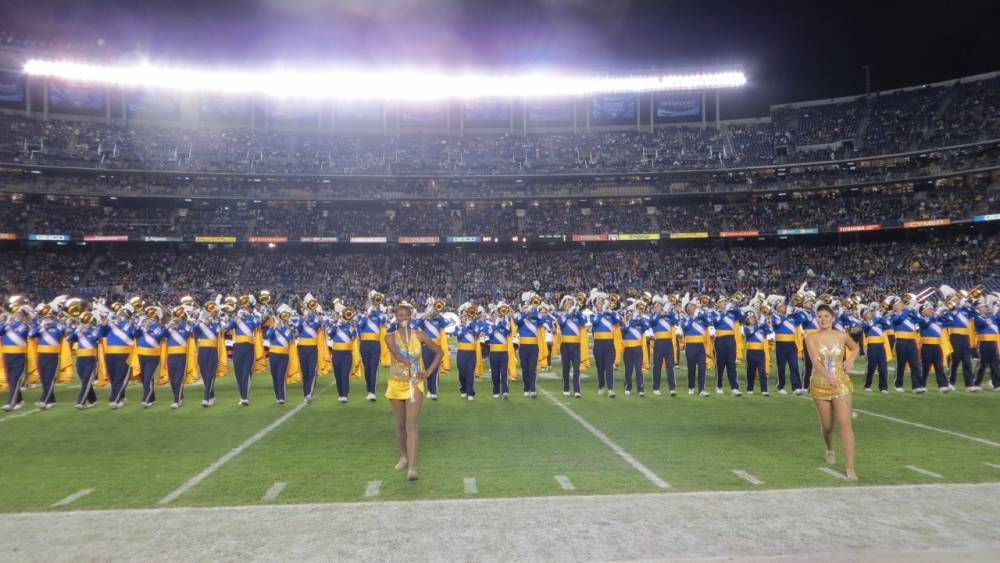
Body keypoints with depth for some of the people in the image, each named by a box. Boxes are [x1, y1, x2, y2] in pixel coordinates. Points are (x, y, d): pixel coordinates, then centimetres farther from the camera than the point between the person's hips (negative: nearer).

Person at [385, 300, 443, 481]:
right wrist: (414, 360, -16)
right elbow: (398, 355, -24)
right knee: (400, 425, 13)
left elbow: (439, 352, 7)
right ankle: (404, 456, 37)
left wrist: (428, 371, -1)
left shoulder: (419, 335, -2)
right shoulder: (390, 337, -4)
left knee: (411, 425, -13)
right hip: (397, 384, 2)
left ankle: (412, 468, -19)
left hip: (415, 384, -2)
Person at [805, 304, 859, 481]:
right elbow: (815, 361, -21)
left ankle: (850, 468, -11)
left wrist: (850, 360, 1)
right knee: (827, 426, 12)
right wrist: (829, 376, -38)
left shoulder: (842, 336, 0)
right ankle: (830, 449, 46)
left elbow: (855, 348, 22)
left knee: (845, 423, -13)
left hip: (841, 384, 0)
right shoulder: (811, 338, -7)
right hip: (820, 385, 0)